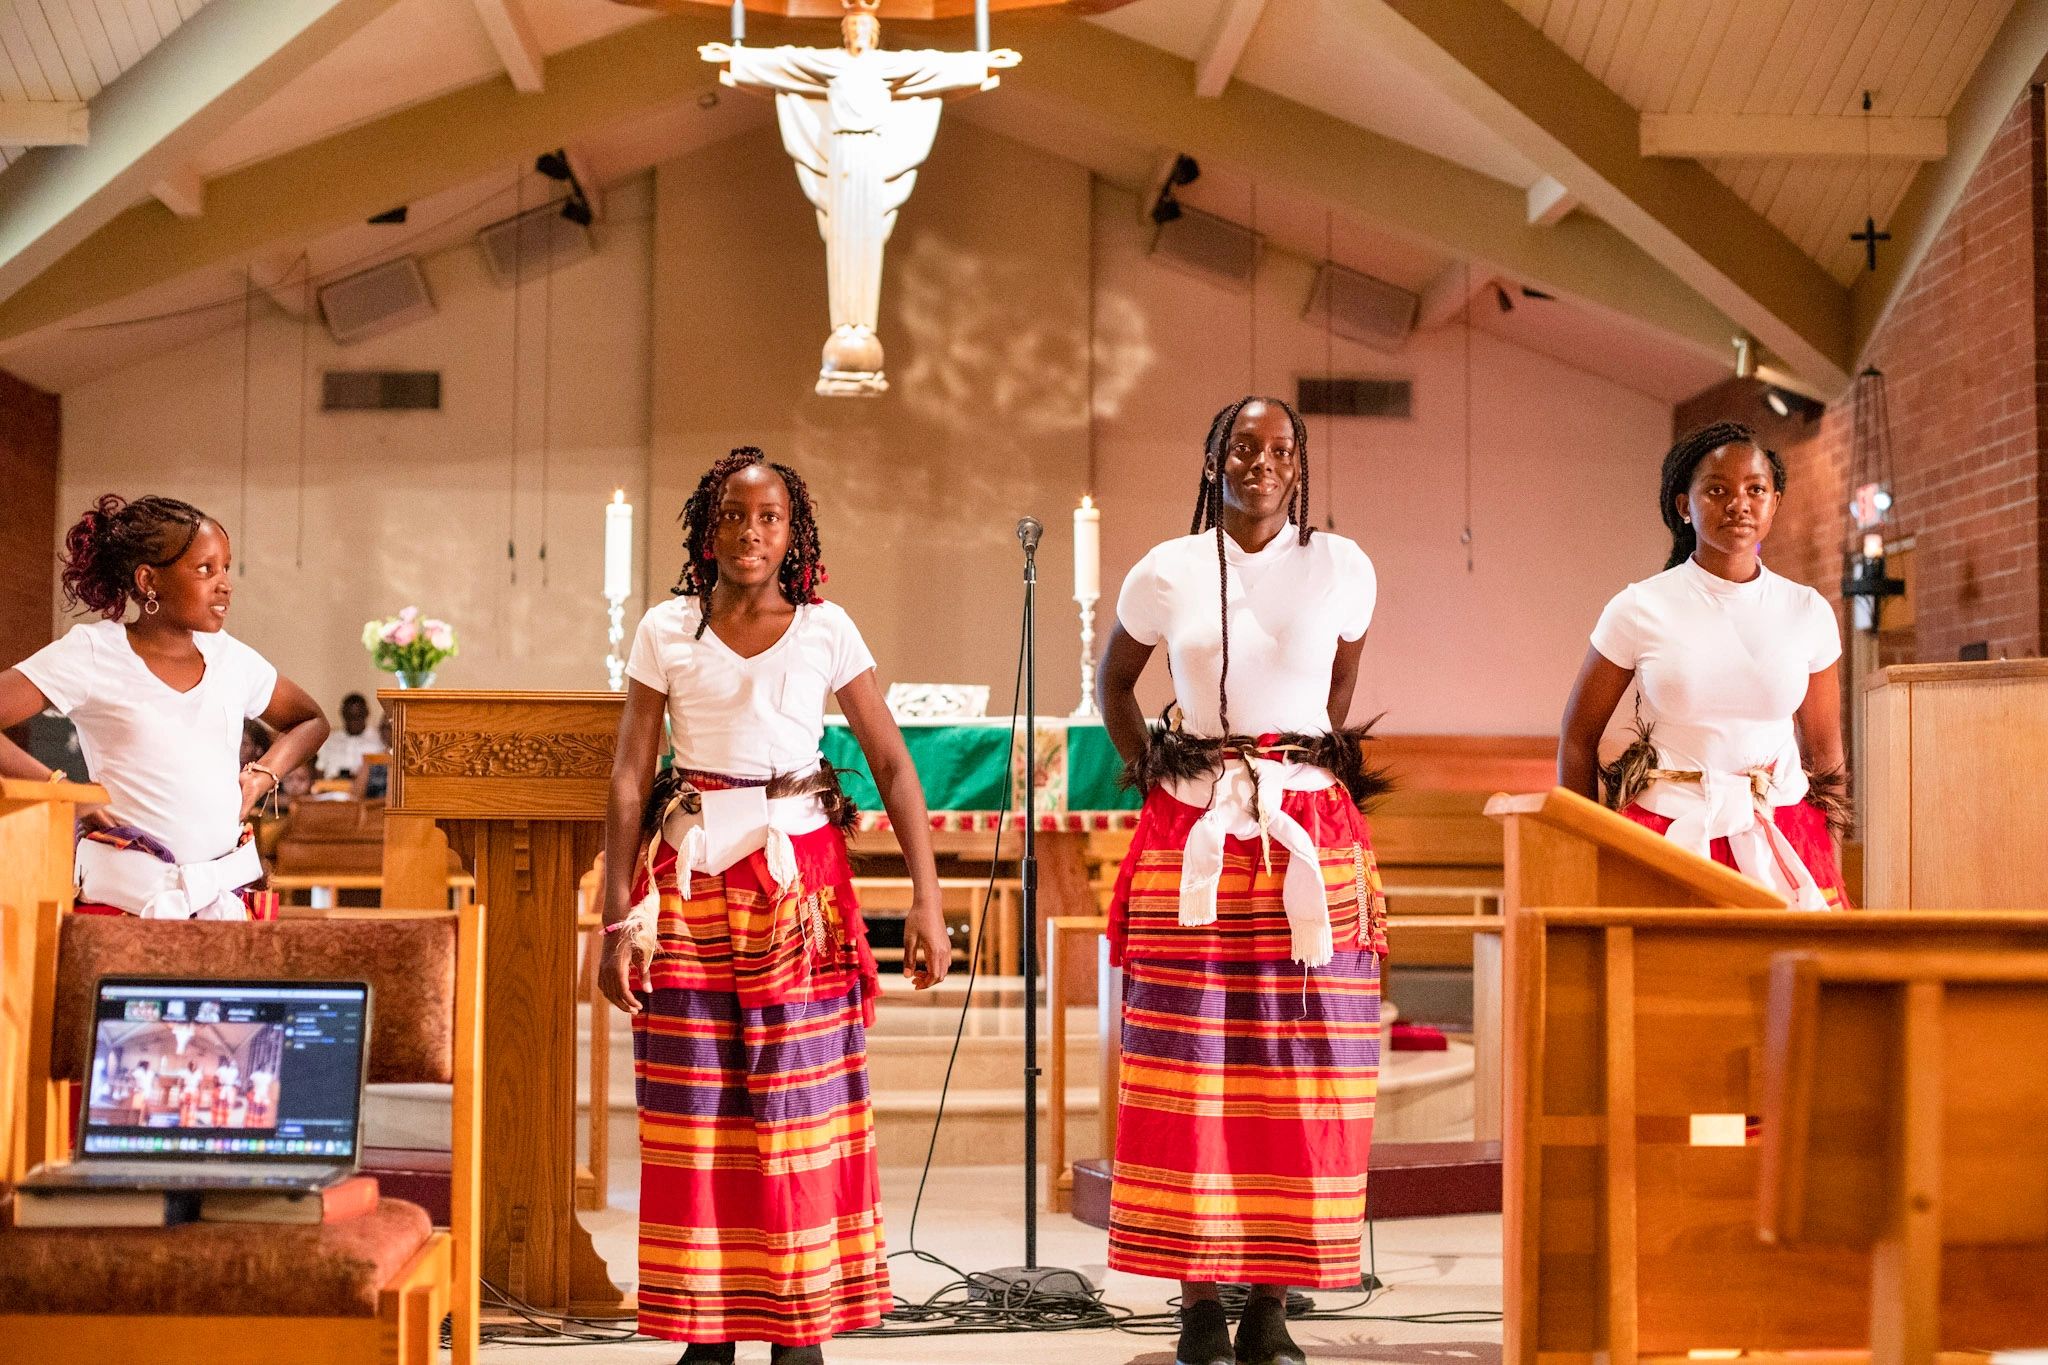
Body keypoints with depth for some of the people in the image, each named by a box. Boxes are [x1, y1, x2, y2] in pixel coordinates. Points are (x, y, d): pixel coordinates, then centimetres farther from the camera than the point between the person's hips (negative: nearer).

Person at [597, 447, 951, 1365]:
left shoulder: (826, 631, 3)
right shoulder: (667, 632, 4)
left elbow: (894, 765, 2)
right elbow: (629, 778, 3)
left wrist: (926, 901, -6)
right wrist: (617, 919, -3)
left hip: (800, 876, -1)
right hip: (691, 878, 1)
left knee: (798, 1103, -1)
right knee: (693, 1108, 1)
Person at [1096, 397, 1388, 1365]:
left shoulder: (1341, 568, 5)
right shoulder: (1166, 573, 4)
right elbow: (1112, 680, 20)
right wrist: (1145, 772, 11)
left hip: (1311, 840, 1)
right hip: (1193, 840, 0)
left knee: (1299, 1074, 0)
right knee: (1190, 1069, -2)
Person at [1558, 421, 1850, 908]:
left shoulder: (1808, 613, 3)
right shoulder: (1639, 610, -4)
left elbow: (1824, 751, 13)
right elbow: (1578, 739, 5)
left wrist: (1827, 877, 14)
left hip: (1784, 845, 2)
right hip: (1665, 839, -2)